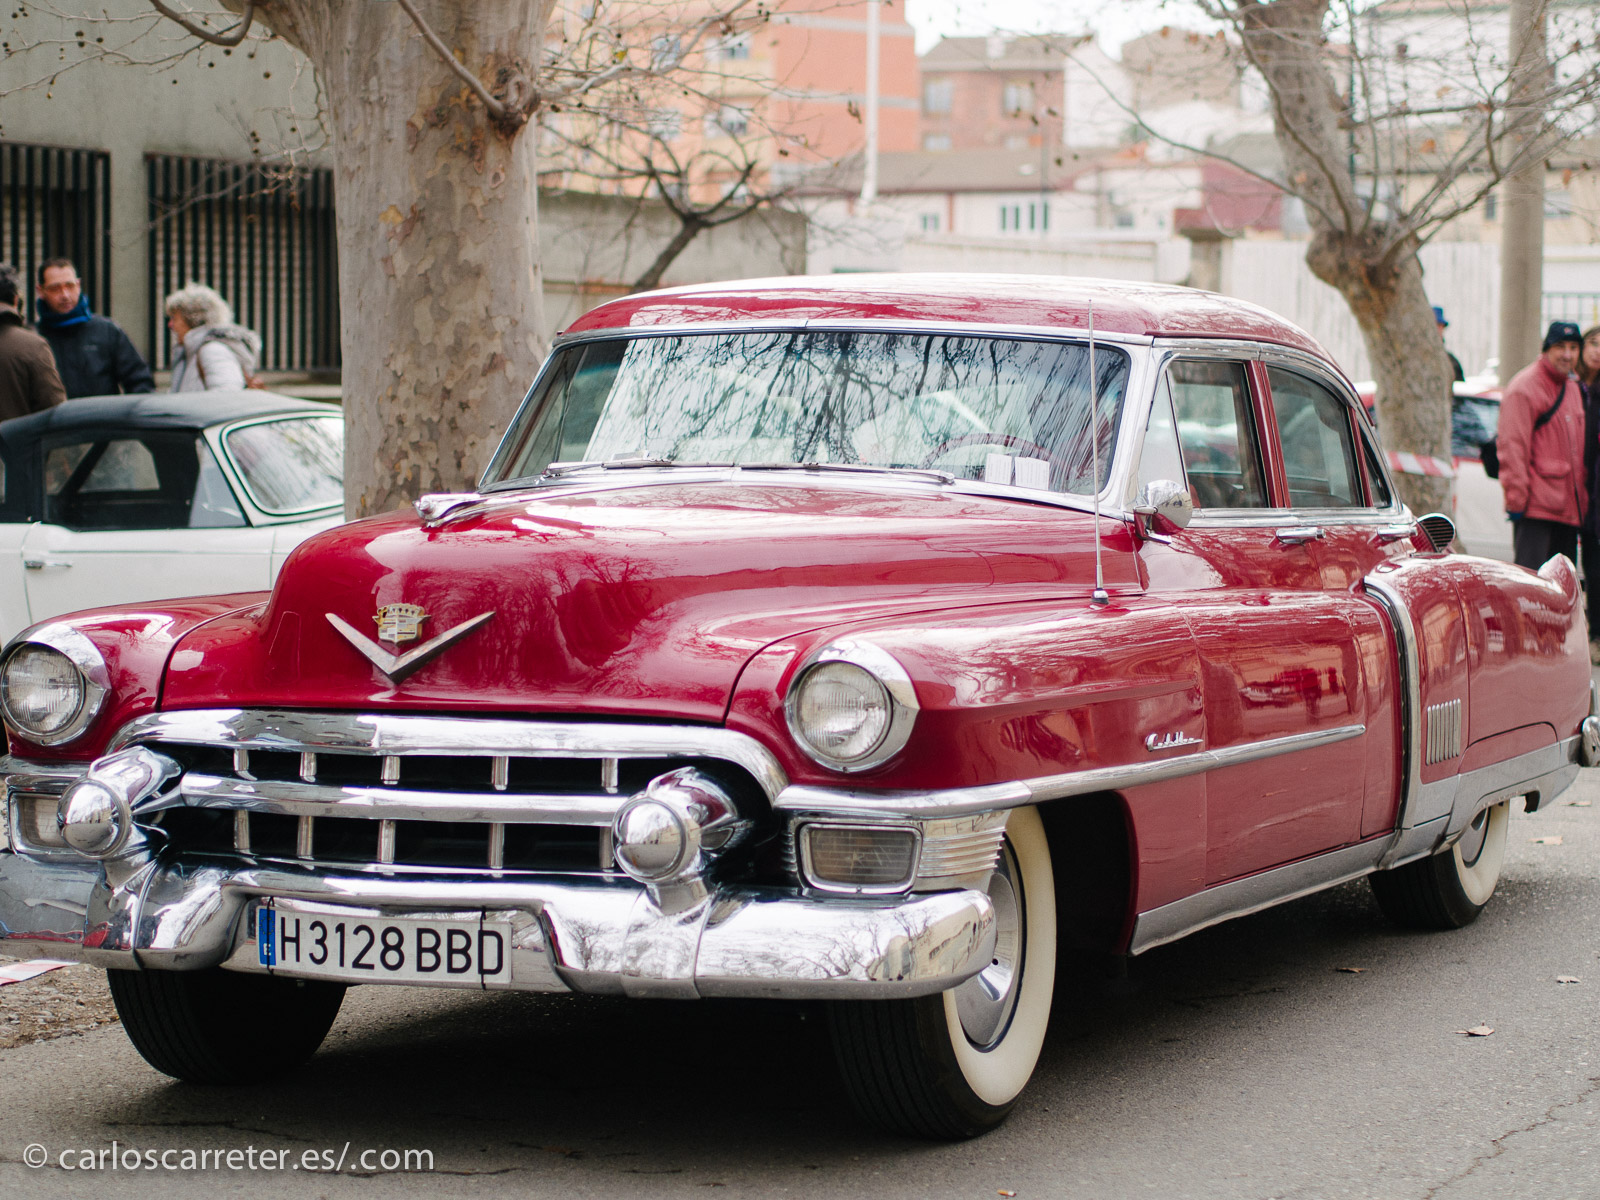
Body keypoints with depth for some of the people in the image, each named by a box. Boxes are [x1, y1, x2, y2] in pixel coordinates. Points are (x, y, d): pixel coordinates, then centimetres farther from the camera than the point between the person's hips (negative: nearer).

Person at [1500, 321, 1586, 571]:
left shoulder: (1573, 388, 18)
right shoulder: (1524, 389, -9)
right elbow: (1512, 448, -14)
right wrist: (1516, 500, -18)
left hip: (1569, 508, 8)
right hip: (1536, 507, -8)